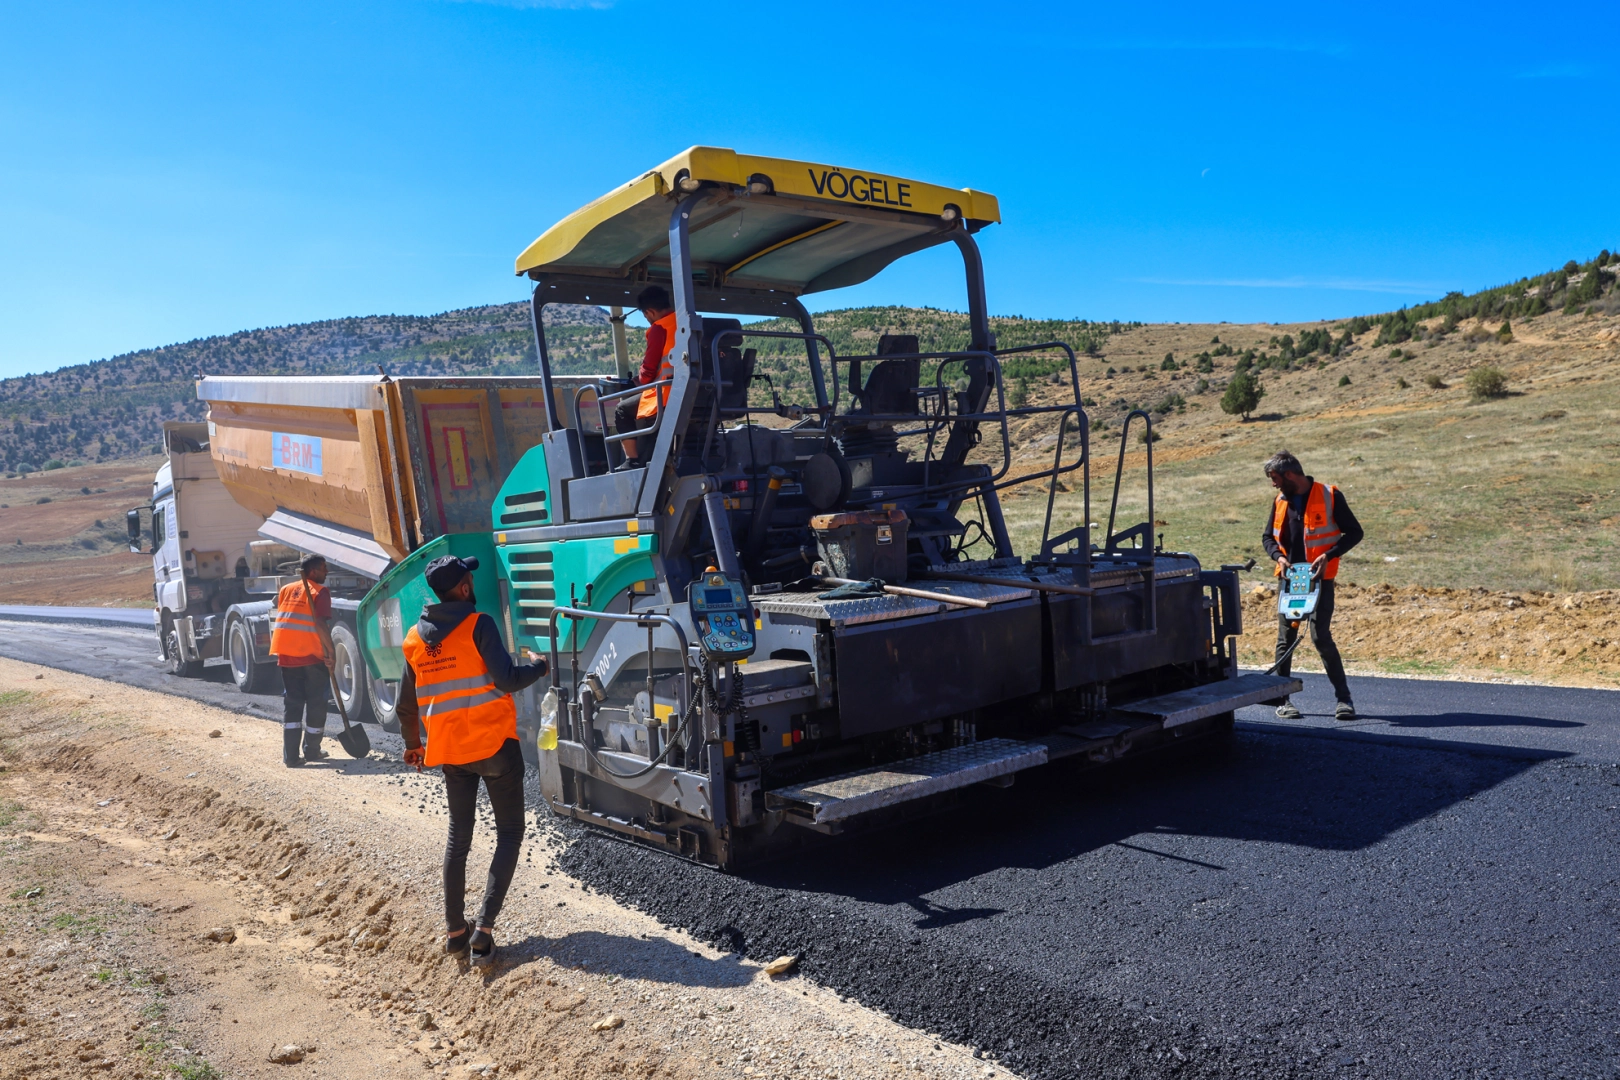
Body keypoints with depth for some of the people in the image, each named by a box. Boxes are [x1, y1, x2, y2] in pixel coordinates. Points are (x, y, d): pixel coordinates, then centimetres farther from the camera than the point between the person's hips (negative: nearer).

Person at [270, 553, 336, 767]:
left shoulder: (286, 589, 13)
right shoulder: (320, 592, -7)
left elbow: (280, 619, 17)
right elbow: (321, 624, -18)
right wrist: (331, 651, -15)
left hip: (286, 654, 5)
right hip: (312, 655, -5)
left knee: (291, 703, 8)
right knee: (316, 703, 9)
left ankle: (290, 755, 0)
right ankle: (312, 751, 17)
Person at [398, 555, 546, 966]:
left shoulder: (415, 638, 6)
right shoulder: (478, 625, -13)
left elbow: (406, 705, 13)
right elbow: (506, 679, -19)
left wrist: (413, 744, 27)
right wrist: (540, 666, -1)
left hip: (449, 751, 5)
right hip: (494, 745, -5)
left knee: (458, 835, 18)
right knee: (509, 833, 6)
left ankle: (455, 931, 20)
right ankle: (484, 929, -3)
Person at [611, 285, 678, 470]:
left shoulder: (659, 328, -9)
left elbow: (649, 369, -8)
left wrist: (640, 380, 14)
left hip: (666, 396, -8)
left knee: (623, 411, 13)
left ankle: (632, 461, 6)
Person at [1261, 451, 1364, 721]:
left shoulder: (1329, 496, -6)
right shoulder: (1281, 501, 9)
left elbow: (1354, 532, -5)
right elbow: (1268, 536, 18)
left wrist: (1328, 556, -17)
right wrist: (1279, 556, -3)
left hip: (1320, 579, -5)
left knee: (1321, 637, -10)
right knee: (1285, 638, 4)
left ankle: (1343, 698, 3)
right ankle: (1282, 699, 12)